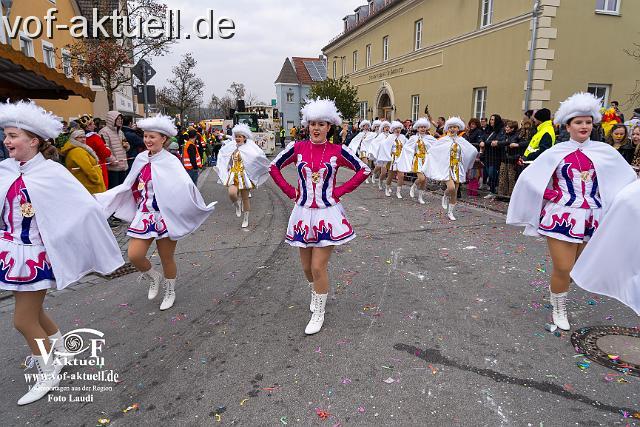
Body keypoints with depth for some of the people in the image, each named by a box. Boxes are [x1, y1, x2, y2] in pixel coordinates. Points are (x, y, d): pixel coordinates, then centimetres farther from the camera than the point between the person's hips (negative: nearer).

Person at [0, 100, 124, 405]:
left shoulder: (52, 172, -16)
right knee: (32, 311, 20)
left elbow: (86, 208, -19)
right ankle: (61, 352, 44)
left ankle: (48, 373, 26)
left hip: (35, 254, -6)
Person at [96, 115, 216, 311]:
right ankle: (154, 277, 27)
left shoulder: (170, 162, -12)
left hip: (165, 216, -4)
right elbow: (128, 187, 15)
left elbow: (185, 186, -26)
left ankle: (170, 292, 33)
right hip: (144, 216, 5)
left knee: (167, 259, 8)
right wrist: (100, 198, 16)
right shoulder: (140, 159, 4)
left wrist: (198, 206, -43)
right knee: (134, 255, -5)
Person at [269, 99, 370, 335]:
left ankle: (318, 313, 18)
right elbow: (274, 167, 10)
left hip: (327, 214, -3)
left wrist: (339, 191, -5)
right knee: (307, 266, 14)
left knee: (318, 267, -3)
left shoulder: (338, 151, -6)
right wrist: (290, 191, 1)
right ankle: (317, 292, 47)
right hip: (303, 213, 3)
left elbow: (364, 170, 1)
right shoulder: (297, 147, -1)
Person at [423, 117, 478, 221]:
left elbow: (474, 151, 15)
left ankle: (450, 212, 16)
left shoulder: (462, 140, 7)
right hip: (447, 167, -3)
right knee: (451, 188, -23)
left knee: (455, 193, 4)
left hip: (458, 168, 3)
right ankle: (445, 196, 12)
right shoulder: (444, 140, -1)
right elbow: (431, 150, 2)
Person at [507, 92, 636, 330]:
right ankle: (559, 309, 18)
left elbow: (626, 180, 12)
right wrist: (552, 195, -5)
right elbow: (528, 178, 0)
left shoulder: (605, 152, 5)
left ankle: (556, 289, 41)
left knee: (577, 266, 14)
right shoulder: (556, 153, -1)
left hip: (590, 219, 3)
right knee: (563, 268, -3)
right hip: (561, 217, -3)